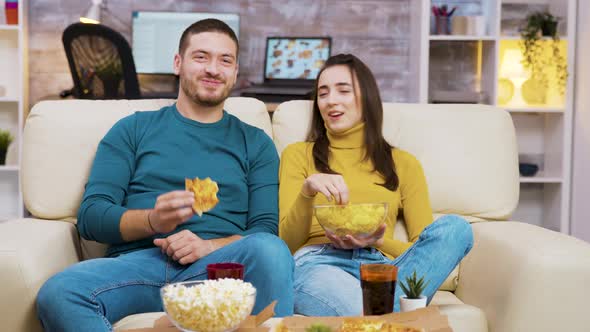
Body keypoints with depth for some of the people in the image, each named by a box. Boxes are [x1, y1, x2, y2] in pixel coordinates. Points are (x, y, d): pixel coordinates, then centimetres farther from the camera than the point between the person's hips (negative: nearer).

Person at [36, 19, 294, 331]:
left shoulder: (255, 142, 18)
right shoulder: (133, 129, 16)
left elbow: (266, 230, 8)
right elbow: (90, 215, 7)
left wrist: (209, 246, -12)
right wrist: (151, 220, -13)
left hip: (219, 267, 0)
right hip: (137, 260, 0)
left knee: (270, 249, -34)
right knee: (56, 294, -31)